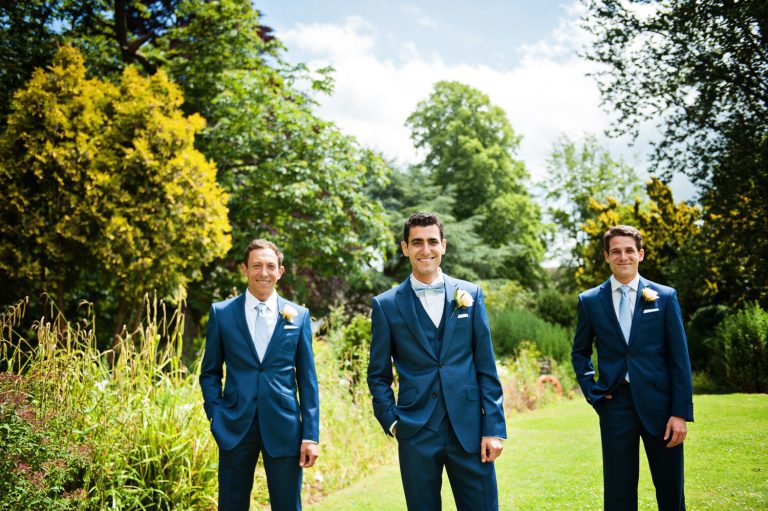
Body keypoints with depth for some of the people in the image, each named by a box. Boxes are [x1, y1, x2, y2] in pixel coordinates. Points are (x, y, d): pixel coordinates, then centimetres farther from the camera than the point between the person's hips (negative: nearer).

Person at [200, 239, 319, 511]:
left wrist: (311, 434, -1)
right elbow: (210, 372, 9)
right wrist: (215, 416, -3)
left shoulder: (299, 316, 3)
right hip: (235, 427, 0)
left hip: (283, 428, 0)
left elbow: (307, 379, 4)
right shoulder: (221, 313, 3)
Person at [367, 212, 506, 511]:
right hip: (416, 433, -1)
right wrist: (391, 422, -3)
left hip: (469, 428, 1)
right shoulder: (386, 305, 2)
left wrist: (494, 428, -1)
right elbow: (378, 375, 7)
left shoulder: (470, 294, 6)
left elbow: (486, 366, 4)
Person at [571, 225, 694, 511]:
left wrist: (681, 412, -5)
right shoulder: (590, 301, 5)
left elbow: (679, 358, 0)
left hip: (658, 402, 0)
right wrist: (593, 392, 1)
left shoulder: (665, 297, 2)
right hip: (615, 404, 1)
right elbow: (580, 353, 15)